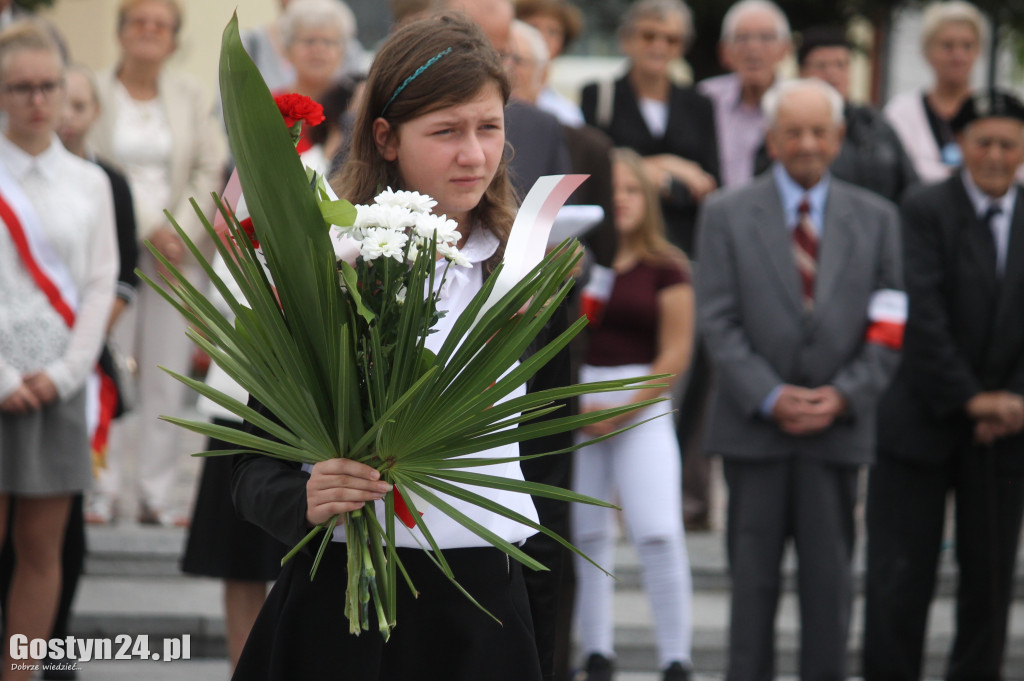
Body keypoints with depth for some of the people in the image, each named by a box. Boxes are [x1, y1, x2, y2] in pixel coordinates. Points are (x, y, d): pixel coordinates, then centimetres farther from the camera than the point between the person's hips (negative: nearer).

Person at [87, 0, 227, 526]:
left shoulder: (191, 96, 10)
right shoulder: (96, 92, 0)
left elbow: (212, 171, 6)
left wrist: (181, 234, -6)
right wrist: (147, 227, -11)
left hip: (176, 251, 3)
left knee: (167, 374, 0)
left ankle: (156, 493, 4)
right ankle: (104, 488, 2)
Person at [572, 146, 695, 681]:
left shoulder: (665, 269, 2)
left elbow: (675, 353, 0)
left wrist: (622, 411, -6)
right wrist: (570, 404, -6)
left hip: (641, 406, -2)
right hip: (574, 406, 2)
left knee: (659, 533, -11)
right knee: (586, 533, 5)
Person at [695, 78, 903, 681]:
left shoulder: (876, 218, 9)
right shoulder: (728, 215, 4)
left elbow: (890, 328, 6)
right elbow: (719, 321, -2)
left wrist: (844, 395, -8)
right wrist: (770, 398, -12)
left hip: (838, 426, 1)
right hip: (755, 425, -1)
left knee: (831, 575, 2)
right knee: (754, 575, 2)